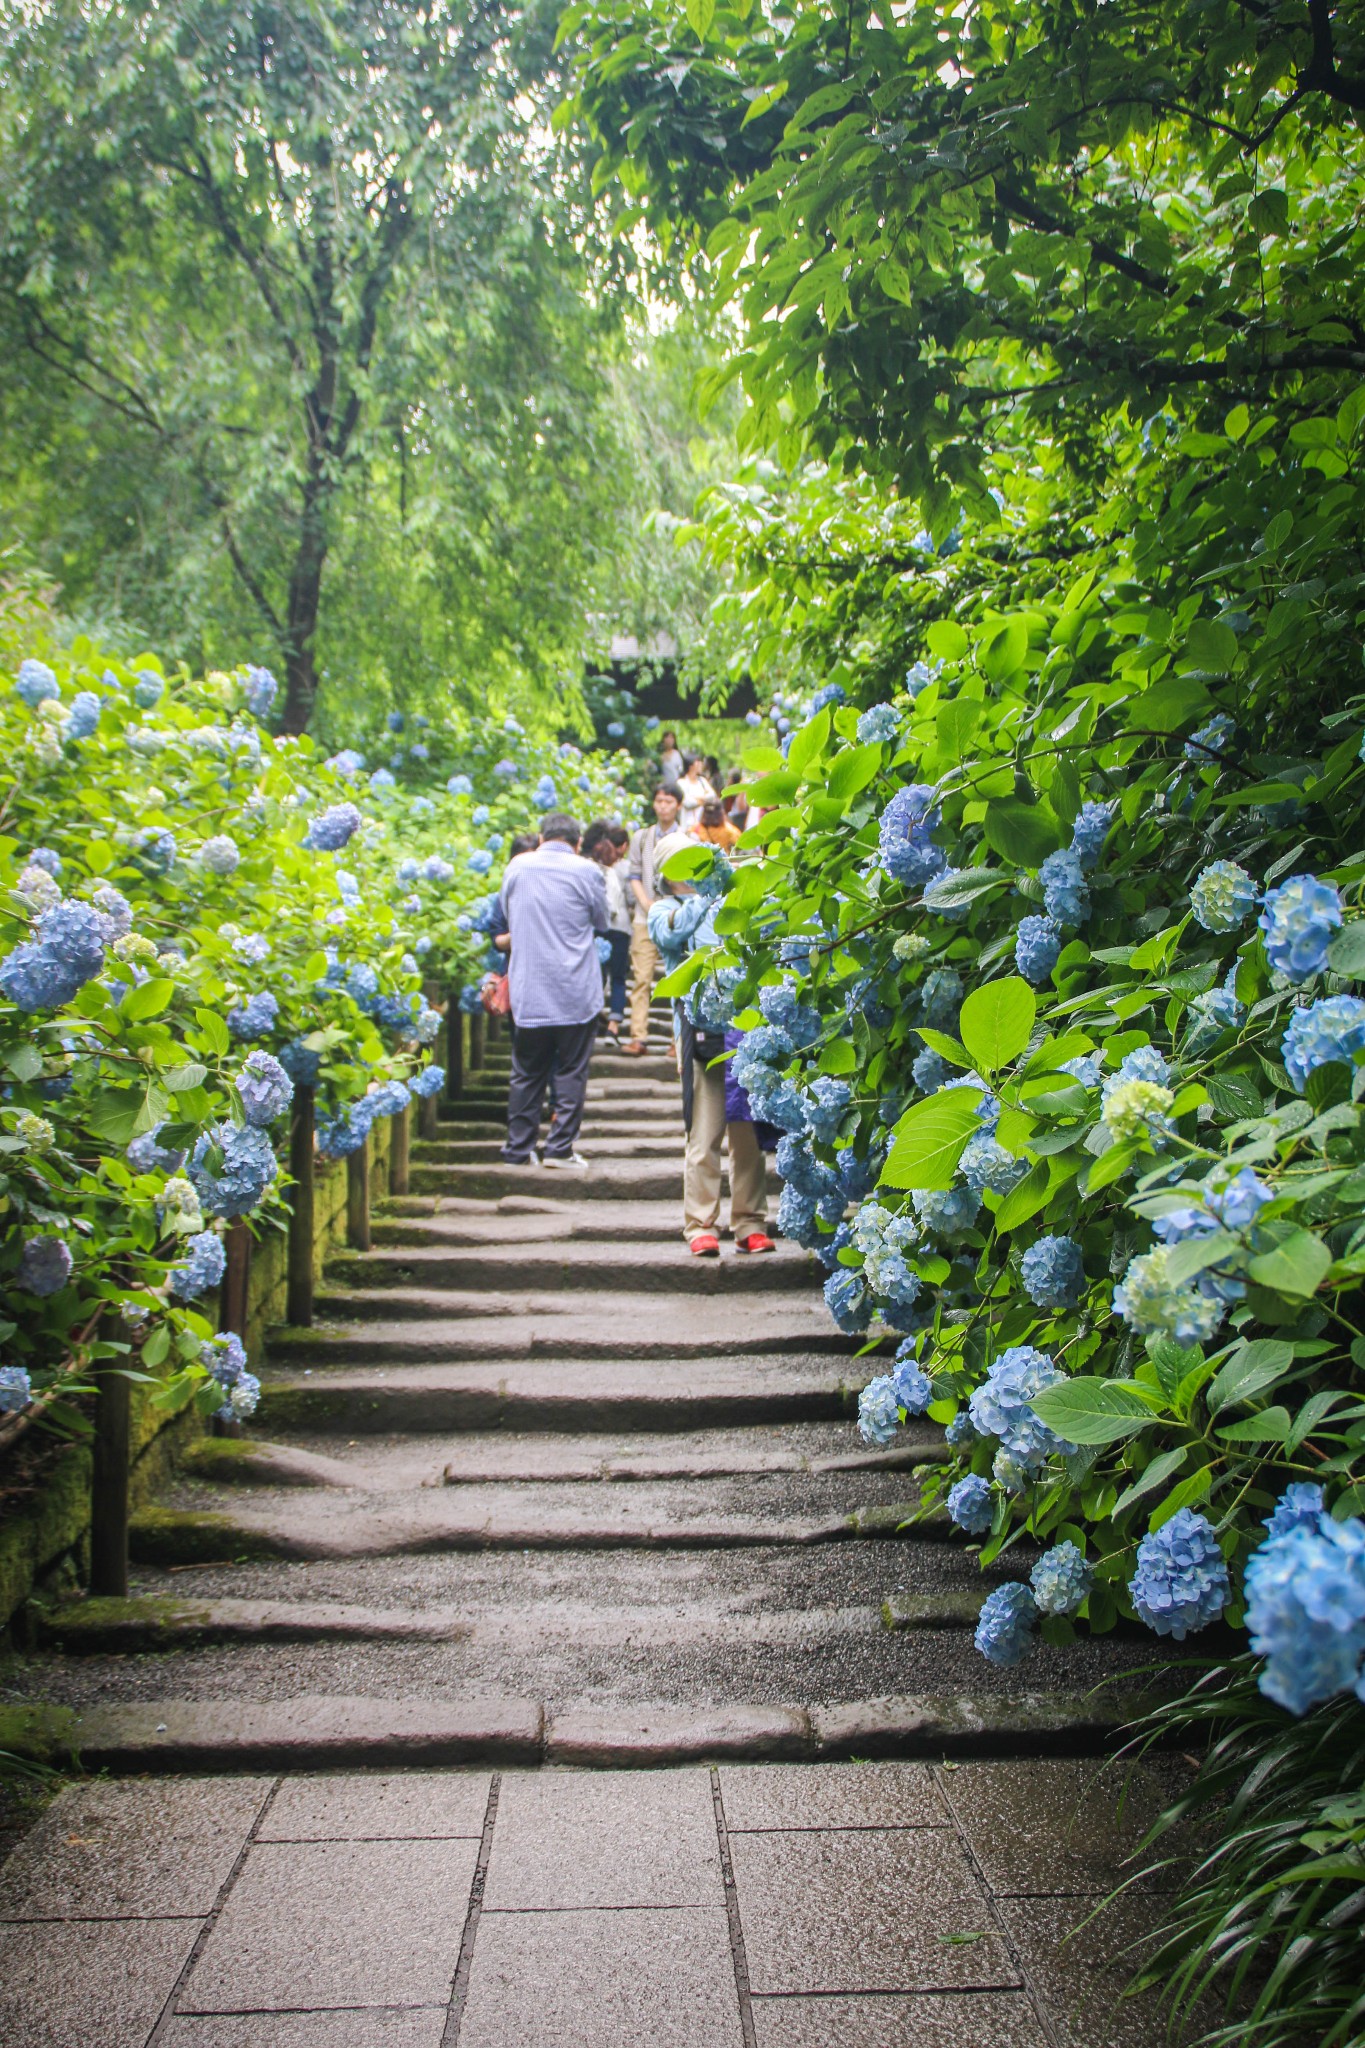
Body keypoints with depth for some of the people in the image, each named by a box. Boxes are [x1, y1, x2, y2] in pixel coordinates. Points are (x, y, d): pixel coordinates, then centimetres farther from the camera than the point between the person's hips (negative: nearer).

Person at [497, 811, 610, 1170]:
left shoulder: (517, 867, 2)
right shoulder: (586, 871, -5)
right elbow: (603, 924, 6)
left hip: (528, 990, 3)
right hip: (576, 992, -3)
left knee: (527, 1073, 11)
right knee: (571, 1071, 6)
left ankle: (518, 1149, 14)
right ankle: (560, 1147, 4)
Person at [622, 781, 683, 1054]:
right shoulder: (641, 837, 14)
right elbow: (634, 876, 11)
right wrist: (648, 905, -4)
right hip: (645, 918, 2)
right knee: (642, 978, -5)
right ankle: (637, 1037, -6)